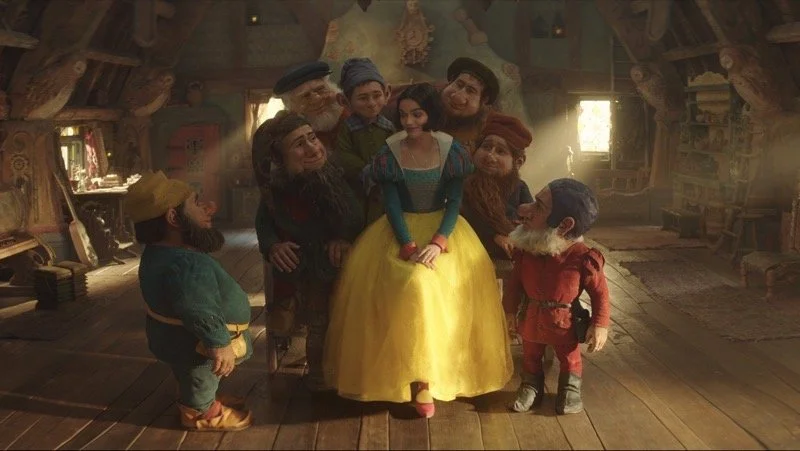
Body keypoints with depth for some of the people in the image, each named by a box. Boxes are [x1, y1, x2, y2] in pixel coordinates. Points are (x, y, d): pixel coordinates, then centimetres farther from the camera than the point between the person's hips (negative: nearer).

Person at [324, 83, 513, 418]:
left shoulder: (451, 150, -5)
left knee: (451, 286, -23)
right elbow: (391, 205, -7)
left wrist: (438, 242, -21)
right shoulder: (389, 153, -6)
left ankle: (425, 376, -9)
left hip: (442, 227, 1)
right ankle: (420, 377, -15)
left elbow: (454, 201, -6)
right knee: (412, 284, -26)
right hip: (401, 230, -1)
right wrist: (409, 245, -21)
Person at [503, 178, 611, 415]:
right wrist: (510, 310, 5)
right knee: (530, 355, 23)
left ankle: (570, 390, 41)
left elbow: (600, 292, -15)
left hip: (564, 322, -3)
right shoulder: (525, 251, -17)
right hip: (531, 319, 4)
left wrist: (600, 325, -15)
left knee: (569, 358, 18)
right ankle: (531, 387, 44)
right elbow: (515, 281, 0)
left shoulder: (583, 259, -28)